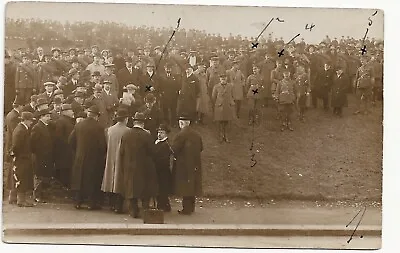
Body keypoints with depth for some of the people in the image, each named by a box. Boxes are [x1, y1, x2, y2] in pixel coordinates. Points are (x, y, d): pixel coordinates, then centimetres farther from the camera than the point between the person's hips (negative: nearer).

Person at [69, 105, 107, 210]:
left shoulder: (78, 125, -2)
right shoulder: (98, 127, -15)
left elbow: (71, 140, 2)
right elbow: (102, 144, -15)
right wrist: (102, 155, 3)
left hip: (80, 157, 4)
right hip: (94, 158, -4)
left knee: (80, 180, 13)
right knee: (93, 181, 6)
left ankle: (78, 202, 16)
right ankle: (92, 203, 8)